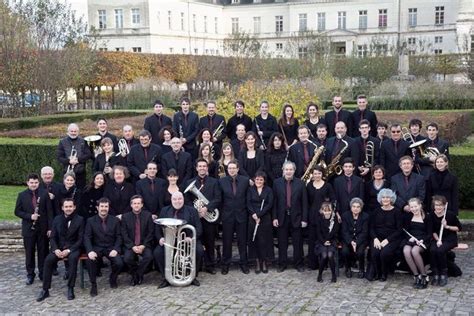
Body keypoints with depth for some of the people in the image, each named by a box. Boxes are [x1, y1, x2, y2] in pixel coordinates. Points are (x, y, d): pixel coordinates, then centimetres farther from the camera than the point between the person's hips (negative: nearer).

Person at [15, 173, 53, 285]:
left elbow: (49, 211, -2)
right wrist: (29, 216, -15)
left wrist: (50, 227, -7)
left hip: (43, 228, 0)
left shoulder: (44, 194, -1)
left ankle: (43, 273, 19)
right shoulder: (22, 195, 1)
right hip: (28, 229, 0)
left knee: (43, 251, 7)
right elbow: (17, 211, 1)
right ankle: (30, 274, 17)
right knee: (29, 252, 7)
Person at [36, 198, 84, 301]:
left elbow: (80, 239, -6)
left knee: (73, 258, -36)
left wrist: (69, 250, -18)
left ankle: (70, 288, -26)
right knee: (48, 260, -25)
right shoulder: (57, 219, 8)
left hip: (73, 248, -3)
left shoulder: (80, 220, -2)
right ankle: (45, 290, -17)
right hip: (59, 248, 3)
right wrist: (56, 249, -13)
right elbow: (53, 237, 7)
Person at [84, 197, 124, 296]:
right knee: (90, 261, -33)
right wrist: (90, 251, -23)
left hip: (111, 248, 1)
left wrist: (115, 249, -14)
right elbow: (87, 237, -5)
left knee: (119, 263, -25)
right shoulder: (90, 221, 3)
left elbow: (119, 237, 4)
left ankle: (112, 279, 10)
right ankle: (93, 284, -10)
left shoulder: (115, 220, 6)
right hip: (96, 248, -1)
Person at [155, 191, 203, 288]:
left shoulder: (191, 211, 6)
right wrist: (160, 238, -11)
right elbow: (158, 228, 10)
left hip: (188, 240, -1)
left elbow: (198, 228, -2)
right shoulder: (164, 211, 12)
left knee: (199, 250, -29)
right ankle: (166, 277, -6)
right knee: (157, 252, -24)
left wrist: (191, 237, -21)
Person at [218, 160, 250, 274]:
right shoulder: (222, 181, -1)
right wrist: (220, 213, -1)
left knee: (242, 241, 8)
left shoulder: (245, 180, -1)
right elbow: (219, 199, 3)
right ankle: (225, 264, 18)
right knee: (227, 241, 7)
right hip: (227, 215, 0)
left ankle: (243, 263, 19)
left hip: (241, 214, 0)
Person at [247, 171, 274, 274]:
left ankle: (265, 263, 11)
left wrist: (259, 215, -15)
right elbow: (248, 204, -1)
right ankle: (258, 263, 11)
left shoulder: (268, 190, 2)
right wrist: (253, 214, -17)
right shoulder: (250, 190, 6)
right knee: (255, 240, 3)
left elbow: (269, 204, -6)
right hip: (253, 218, 1)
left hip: (265, 218, -1)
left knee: (265, 240, 1)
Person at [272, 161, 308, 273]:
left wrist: (304, 219, -5)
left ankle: (298, 264, 19)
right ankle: (282, 264, 20)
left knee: (297, 243, 7)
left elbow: (304, 203, -1)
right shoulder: (277, 183, 1)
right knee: (282, 243, 8)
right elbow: (274, 202, 1)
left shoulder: (300, 183, 0)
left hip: (296, 218, 0)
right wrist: (274, 217, -5)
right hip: (281, 217, 0)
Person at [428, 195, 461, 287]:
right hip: (437, 238, 3)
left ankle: (444, 274, -13)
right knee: (432, 250, -29)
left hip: (450, 239, -3)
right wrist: (438, 240, -17)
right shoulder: (431, 216, -3)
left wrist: (447, 227, -17)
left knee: (440, 250, -32)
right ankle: (435, 274, -16)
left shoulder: (450, 215, -12)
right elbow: (432, 231, -1)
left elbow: (459, 228, -2)